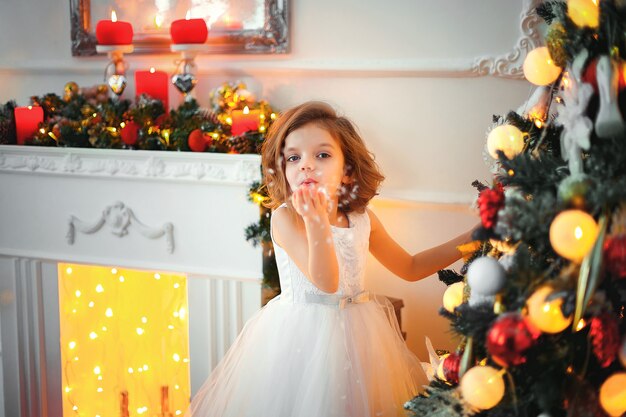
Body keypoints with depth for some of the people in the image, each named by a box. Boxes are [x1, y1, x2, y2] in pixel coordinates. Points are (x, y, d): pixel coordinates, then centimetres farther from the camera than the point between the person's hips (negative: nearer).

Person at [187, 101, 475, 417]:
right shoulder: (284, 217, -15)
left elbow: (410, 268, 13)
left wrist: (469, 240, 6)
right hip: (302, 339, -5)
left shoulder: (362, 219, 1)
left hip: (354, 335, 5)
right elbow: (326, 282, -23)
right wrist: (317, 221, -35)